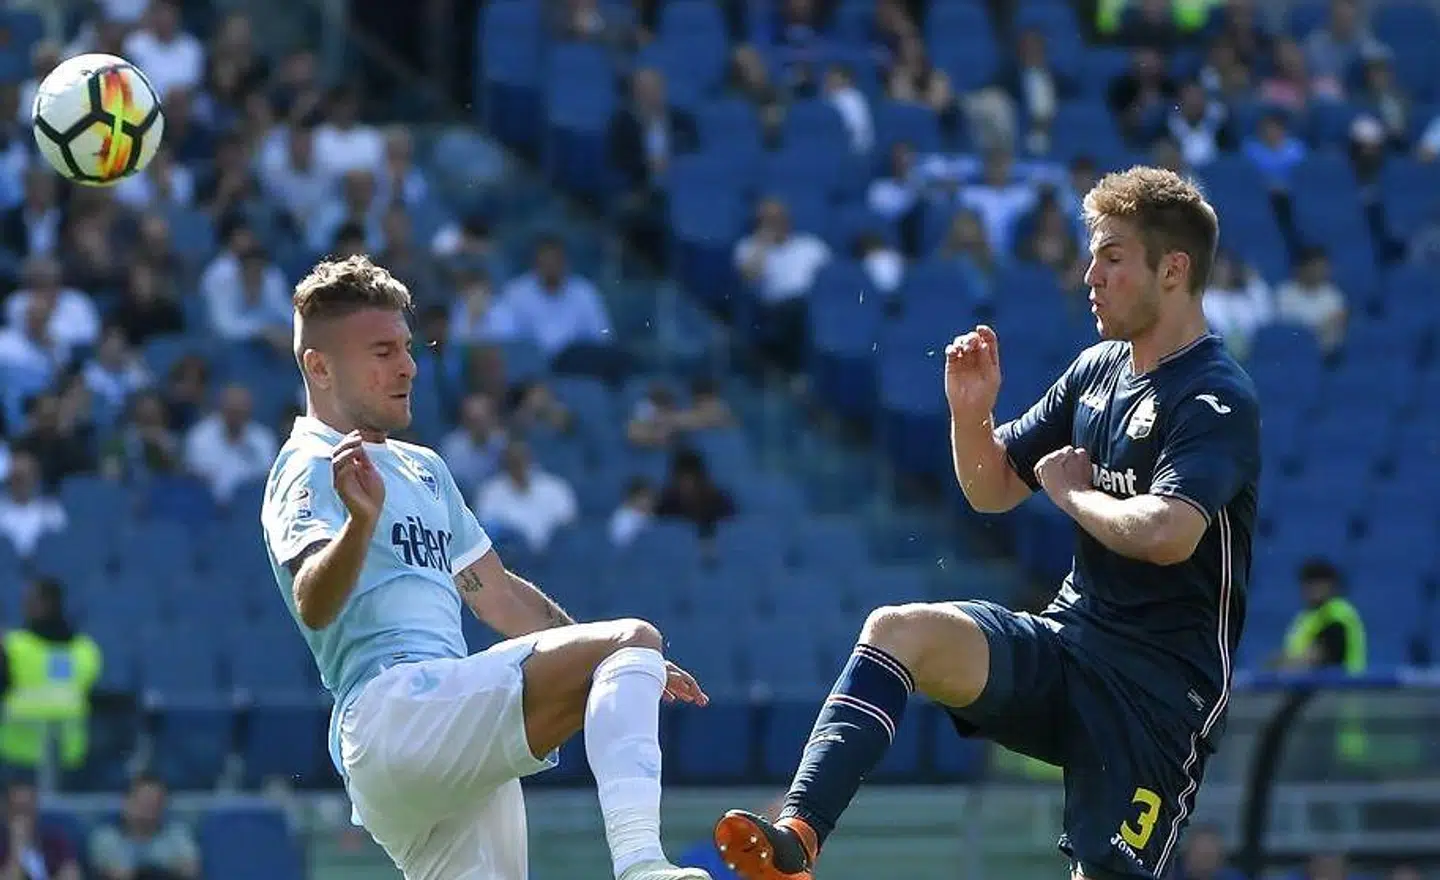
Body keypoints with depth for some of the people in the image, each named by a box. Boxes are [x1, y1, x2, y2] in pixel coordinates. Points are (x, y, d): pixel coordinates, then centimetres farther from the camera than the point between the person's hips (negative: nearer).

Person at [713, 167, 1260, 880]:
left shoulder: (1218, 400, -13)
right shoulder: (1096, 368, 12)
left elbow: (1164, 534, -29)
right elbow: (992, 490, 19)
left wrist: (1070, 490, -11)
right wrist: (970, 414, -1)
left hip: (1163, 681, -6)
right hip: (1064, 644, 6)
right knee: (901, 630, -21)